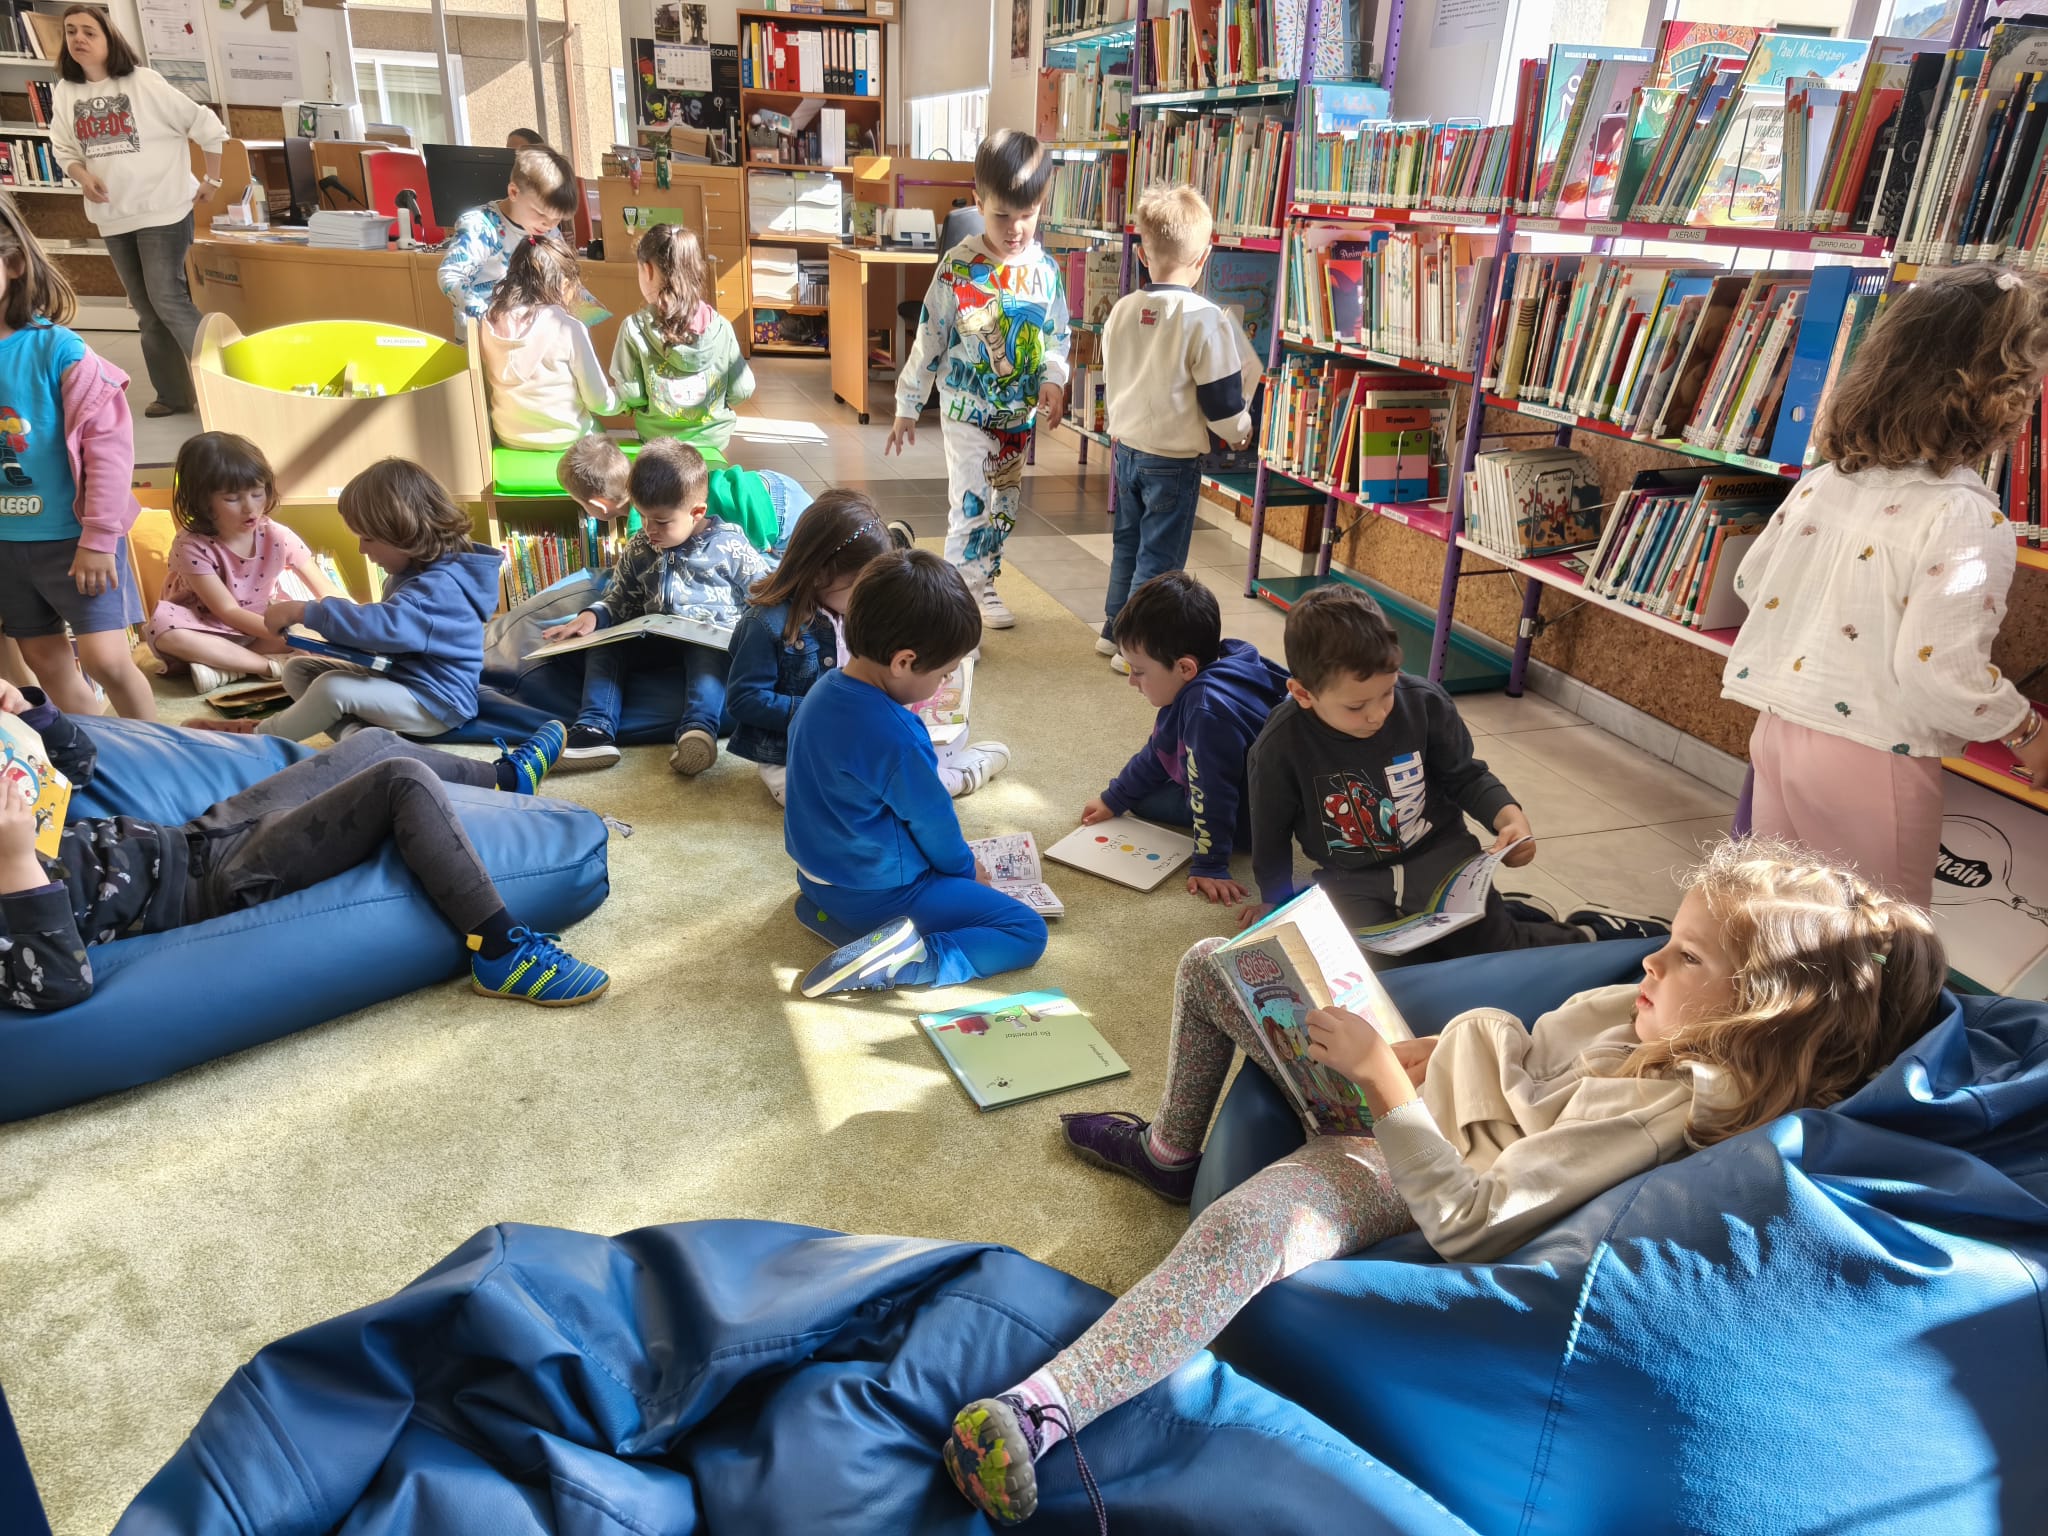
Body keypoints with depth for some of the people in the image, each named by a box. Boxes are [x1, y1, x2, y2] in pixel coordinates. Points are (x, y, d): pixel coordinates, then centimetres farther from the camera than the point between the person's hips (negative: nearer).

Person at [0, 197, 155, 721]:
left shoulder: (56, 349, -16)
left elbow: (109, 443, -16)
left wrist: (98, 538, -15)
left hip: (73, 535, -5)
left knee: (105, 659, -8)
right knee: (44, 660, 14)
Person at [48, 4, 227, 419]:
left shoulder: (144, 82, -9)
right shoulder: (64, 92, 5)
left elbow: (208, 126, -7)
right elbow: (64, 149, 11)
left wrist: (213, 181, -4)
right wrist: (83, 177, -10)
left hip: (162, 209, -5)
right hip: (112, 216, 6)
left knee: (168, 300, -13)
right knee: (147, 310, 9)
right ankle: (173, 393, 17)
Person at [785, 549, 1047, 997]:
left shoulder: (823, 691, -3)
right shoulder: (894, 737, -30)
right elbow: (933, 821, -14)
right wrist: (967, 869, 7)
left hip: (819, 874, 9)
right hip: (879, 895, -8)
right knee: (1027, 932, -5)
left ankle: (826, 909, 14)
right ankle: (904, 961, -19)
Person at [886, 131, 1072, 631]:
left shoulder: (1044, 268, -1)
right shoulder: (959, 268, -12)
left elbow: (1058, 335, 7)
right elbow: (929, 340, -6)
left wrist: (1053, 378, -13)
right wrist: (907, 407, -3)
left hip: (1020, 414, 5)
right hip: (967, 409, -4)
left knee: (1003, 507, 15)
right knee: (970, 506, -9)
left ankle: (984, 586, 33)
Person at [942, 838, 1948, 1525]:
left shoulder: (1665, 1108, -28)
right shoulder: (1660, 1014, -5)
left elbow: (1464, 1225, -31)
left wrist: (1382, 1076, -30)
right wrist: (1417, 1052, -4)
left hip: (1407, 1174, -9)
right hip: (1445, 1076, 9)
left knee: (1240, 1233, -42)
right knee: (1212, 965, 14)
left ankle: (1043, 1412, -37)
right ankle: (1170, 1153, 34)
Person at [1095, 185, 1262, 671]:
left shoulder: (1121, 311, 0)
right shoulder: (1205, 320, -18)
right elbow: (1222, 401, -14)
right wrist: (1240, 431, 6)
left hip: (1126, 448, 6)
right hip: (1174, 459, -6)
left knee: (1127, 542, 20)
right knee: (1159, 556, 4)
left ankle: (1114, 630, 29)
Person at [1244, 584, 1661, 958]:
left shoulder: (1424, 703, -16)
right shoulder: (1280, 746, -21)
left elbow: (1465, 776, 2)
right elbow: (1271, 832, -2)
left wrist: (1509, 816, -17)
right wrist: (1276, 901, 10)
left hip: (1439, 854, 0)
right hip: (1354, 879, 0)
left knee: (1496, 953, -15)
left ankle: (1583, 935, 18)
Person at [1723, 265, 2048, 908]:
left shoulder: (1826, 480, 3)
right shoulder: (1966, 519, -18)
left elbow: (1754, 580, 14)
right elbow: (1943, 672, -21)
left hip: (1779, 728, 6)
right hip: (1871, 761, -6)